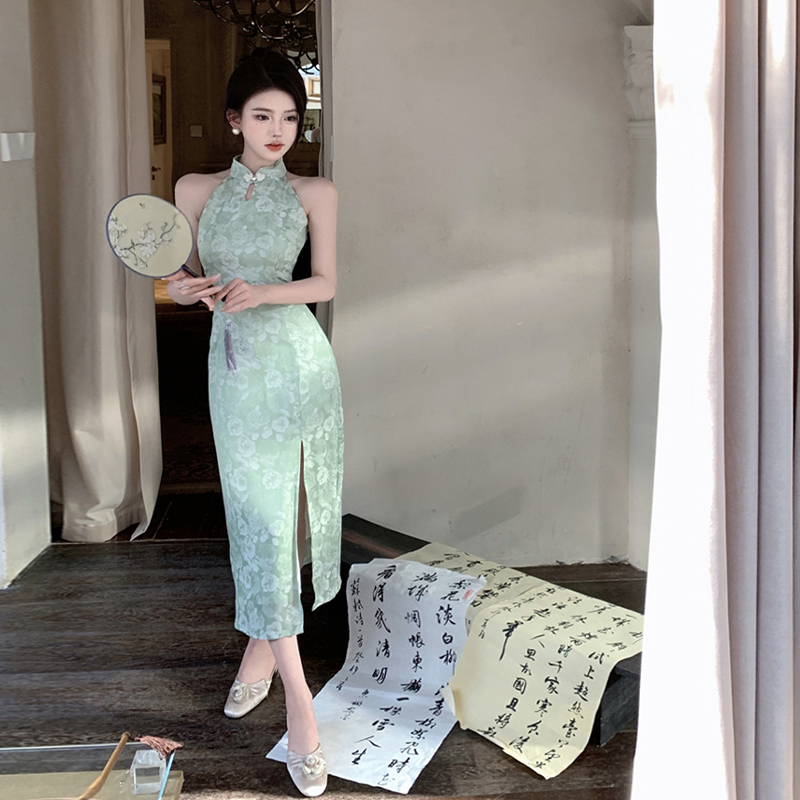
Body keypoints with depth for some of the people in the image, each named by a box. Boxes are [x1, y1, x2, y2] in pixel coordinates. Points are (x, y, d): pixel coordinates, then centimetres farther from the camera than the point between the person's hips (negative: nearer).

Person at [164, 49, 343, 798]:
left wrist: (261, 293, -13)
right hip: (233, 362, 1)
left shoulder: (313, 194, 2)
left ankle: (260, 646, 30)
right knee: (258, 513, -1)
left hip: (296, 357, -1)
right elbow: (190, 278, 12)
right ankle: (298, 698, 5)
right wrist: (185, 288, -11)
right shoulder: (195, 190, 8)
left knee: (283, 509, 5)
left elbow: (325, 282, 3)